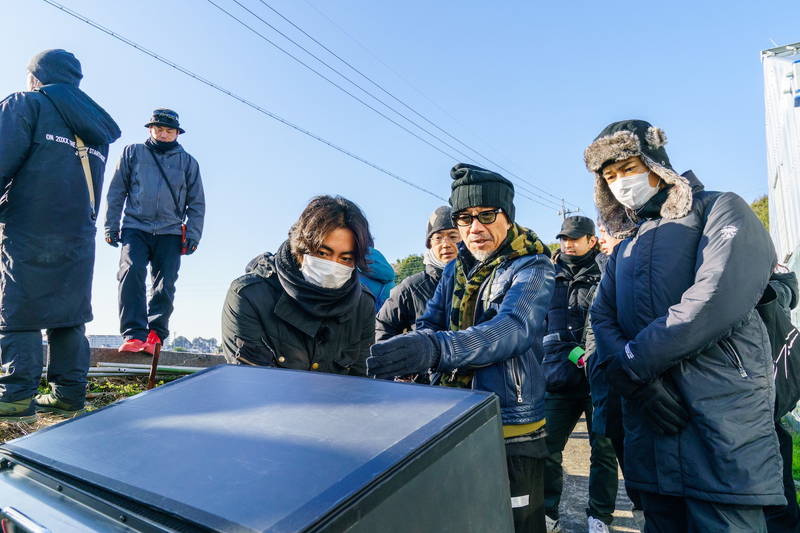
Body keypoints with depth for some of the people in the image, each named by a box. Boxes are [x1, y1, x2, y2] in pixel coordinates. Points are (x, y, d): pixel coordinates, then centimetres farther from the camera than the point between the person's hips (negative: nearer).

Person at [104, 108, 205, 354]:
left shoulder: (188, 162, 14)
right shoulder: (133, 153, 13)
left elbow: (196, 203, 14)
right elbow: (116, 191, 13)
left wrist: (192, 235, 4)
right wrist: (111, 227, 5)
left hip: (169, 233, 1)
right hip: (135, 228, -1)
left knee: (165, 284, -6)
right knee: (132, 272, -21)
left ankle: (155, 334, -1)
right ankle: (134, 334, -24)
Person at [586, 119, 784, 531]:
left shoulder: (721, 211, -1)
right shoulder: (626, 246, 19)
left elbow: (719, 298, -18)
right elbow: (602, 317, 7)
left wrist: (632, 363, -14)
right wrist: (640, 385, -11)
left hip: (721, 417, -6)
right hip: (648, 417, 6)